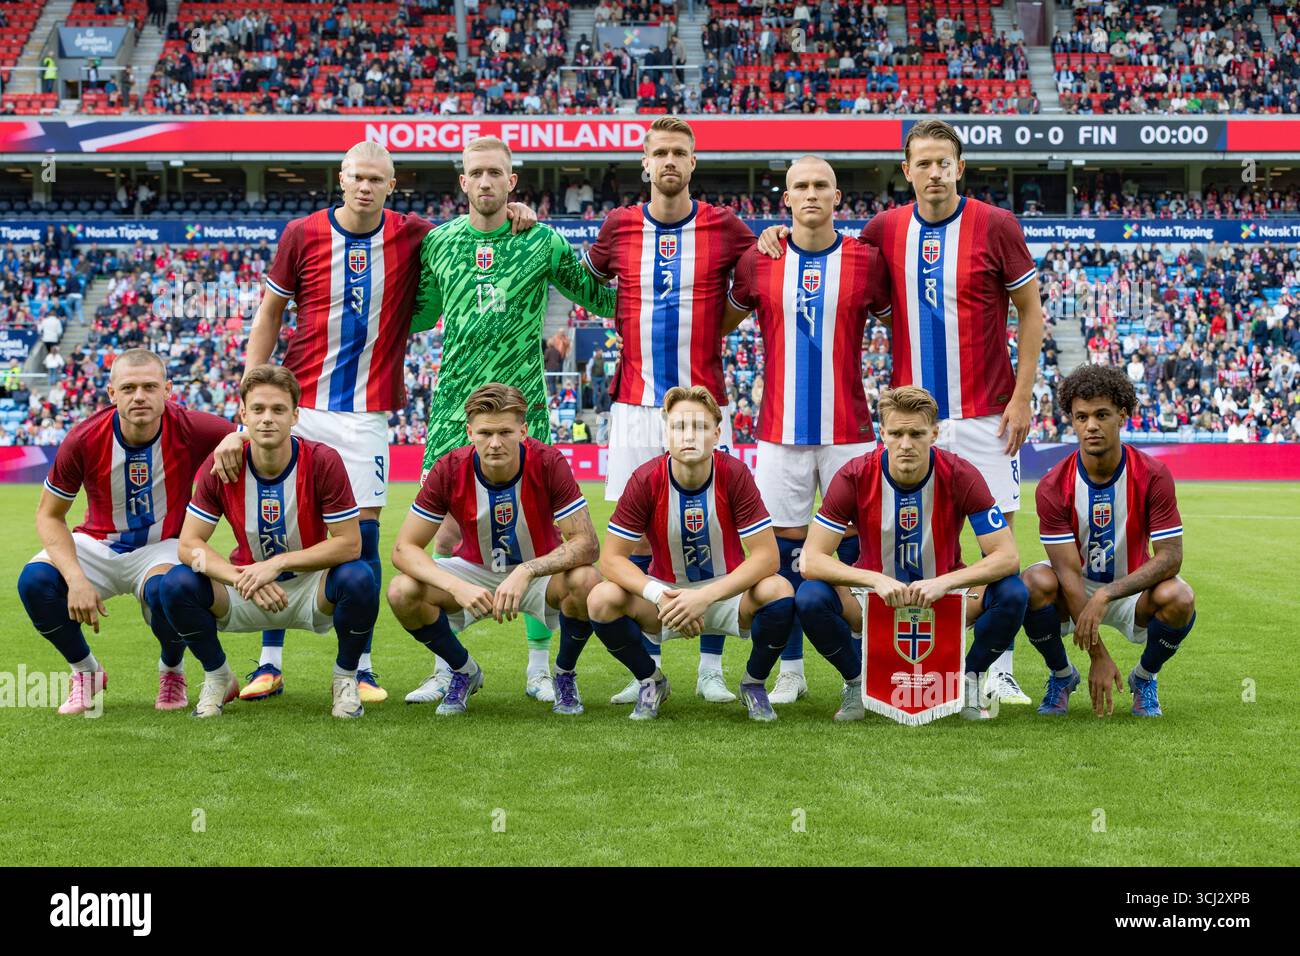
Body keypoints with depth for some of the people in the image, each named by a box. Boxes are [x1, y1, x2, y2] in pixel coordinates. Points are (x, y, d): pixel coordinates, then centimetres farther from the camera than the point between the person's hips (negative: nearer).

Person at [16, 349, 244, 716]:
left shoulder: (189, 428, -19)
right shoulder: (84, 439, -17)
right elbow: (49, 514, -7)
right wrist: (76, 579, -22)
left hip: (163, 547, -2)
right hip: (98, 544, 2)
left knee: (164, 588, -36)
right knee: (35, 579, -26)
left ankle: (172, 671, -1)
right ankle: (86, 672, 3)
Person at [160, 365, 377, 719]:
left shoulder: (323, 462, -19)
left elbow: (349, 543, -19)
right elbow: (189, 544, -12)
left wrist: (277, 562, -27)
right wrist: (243, 579, -29)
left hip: (311, 589, -2)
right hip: (246, 595, 2)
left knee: (358, 579, -33)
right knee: (178, 584, -24)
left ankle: (345, 679, -4)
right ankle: (218, 679, 4)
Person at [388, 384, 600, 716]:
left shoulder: (549, 464, -25)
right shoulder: (448, 470, -21)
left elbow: (587, 543, -26)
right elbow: (404, 548, -19)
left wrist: (526, 572, -42)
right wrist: (458, 587, -36)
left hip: (541, 571, -1)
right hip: (475, 571, 2)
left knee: (585, 581, -34)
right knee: (402, 591, -24)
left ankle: (565, 674, -2)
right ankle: (464, 671, 6)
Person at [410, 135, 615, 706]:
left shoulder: (542, 241, 2)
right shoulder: (438, 243, 7)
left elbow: (603, 299, 9)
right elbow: (417, 316, 19)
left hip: (522, 406, -1)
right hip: (454, 407, 1)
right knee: (447, 535, 2)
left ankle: (539, 667, 12)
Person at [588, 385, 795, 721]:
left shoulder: (734, 474, -18)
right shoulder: (646, 480, -16)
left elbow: (767, 555, -20)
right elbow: (611, 558, -14)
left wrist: (705, 596, -31)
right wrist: (658, 595, -31)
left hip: (728, 593, 0)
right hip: (666, 593, 1)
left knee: (778, 591, -31)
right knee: (602, 599, -27)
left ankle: (754, 683, 0)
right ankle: (650, 681, 4)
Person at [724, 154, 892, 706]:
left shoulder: (866, 261, 1)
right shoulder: (758, 262, 3)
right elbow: (721, 323, 18)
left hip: (849, 428, -1)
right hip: (781, 428, 1)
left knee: (855, 546, 1)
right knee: (785, 549, 5)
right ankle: (790, 670, 16)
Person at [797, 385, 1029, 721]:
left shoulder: (961, 476, -17)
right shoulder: (855, 477, -18)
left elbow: (1007, 556, -19)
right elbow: (810, 559, -21)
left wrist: (944, 582, -34)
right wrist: (875, 579, -35)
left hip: (944, 597, 0)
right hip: (876, 594, 0)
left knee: (1013, 593, -27)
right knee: (810, 597, -29)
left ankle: (967, 680, 0)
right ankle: (857, 681, -1)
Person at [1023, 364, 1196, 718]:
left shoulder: (1153, 475, -17)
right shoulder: (1053, 487, -18)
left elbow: (1170, 557, -21)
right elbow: (1068, 572, -22)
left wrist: (1106, 596, -35)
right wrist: (1098, 655, -28)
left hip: (1133, 588, 0)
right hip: (1076, 587, 0)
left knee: (1179, 598, -32)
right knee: (1034, 583, -32)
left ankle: (1144, 678, 2)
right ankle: (1061, 675, -1)